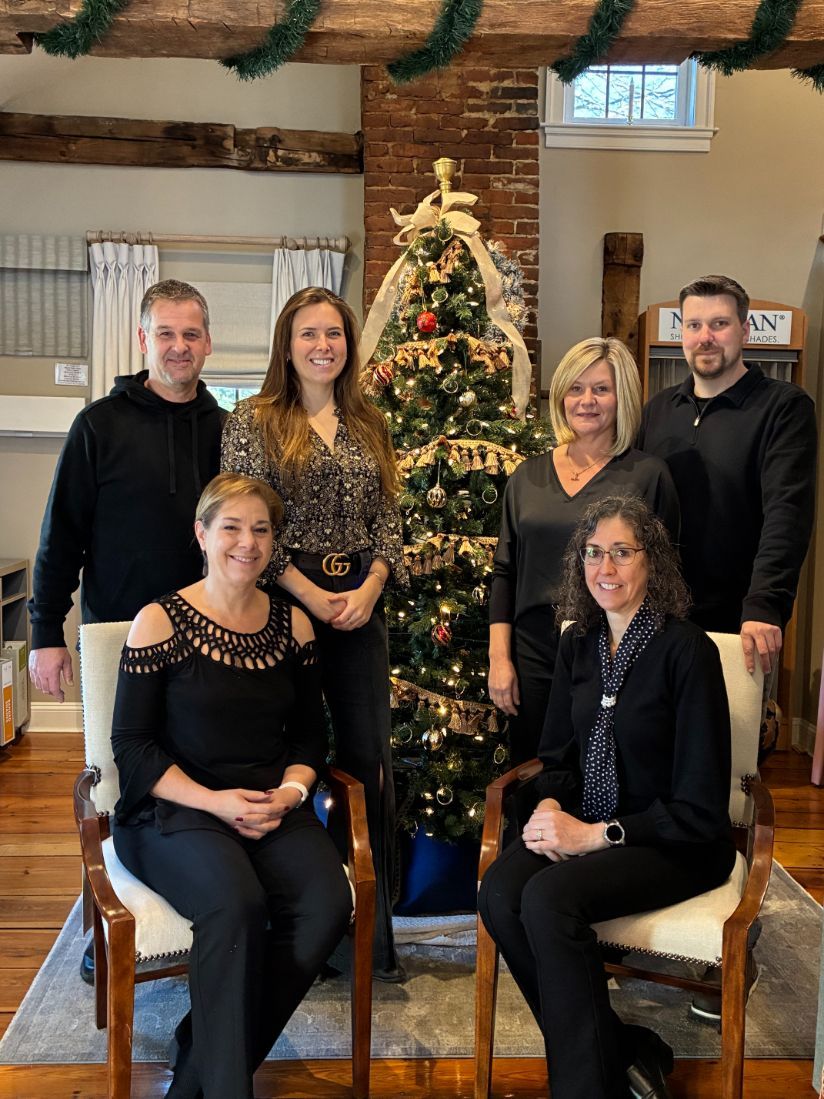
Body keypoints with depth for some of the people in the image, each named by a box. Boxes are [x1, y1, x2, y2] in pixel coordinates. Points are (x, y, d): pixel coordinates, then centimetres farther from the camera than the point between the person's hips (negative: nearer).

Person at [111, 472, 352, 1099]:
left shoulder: (291, 623, 10)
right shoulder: (160, 622, -3)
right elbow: (132, 745, -4)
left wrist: (290, 791, -6)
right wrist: (214, 802, -16)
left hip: (274, 807, 4)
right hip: (174, 809, -4)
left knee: (328, 902, -24)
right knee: (236, 904, -34)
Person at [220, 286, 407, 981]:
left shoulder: (369, 427, 13)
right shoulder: (254, 421, 0)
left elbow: (388, 518, 11)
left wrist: (370, 587, -6)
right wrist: (309, 595, -12)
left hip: (361, 604, 4)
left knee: (371, 763, 5)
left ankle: (373, 930, 18)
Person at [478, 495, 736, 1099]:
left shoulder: (688, 649, -13)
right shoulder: (578, 644, 6)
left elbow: (700, 806, -14)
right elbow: (558, 757, 14)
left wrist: (597, 834, -20)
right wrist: (549, 808, -8)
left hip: (678, 844, -6)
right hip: (587, 829, 6)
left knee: (549, 896, -31)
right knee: (500, 894, -23)